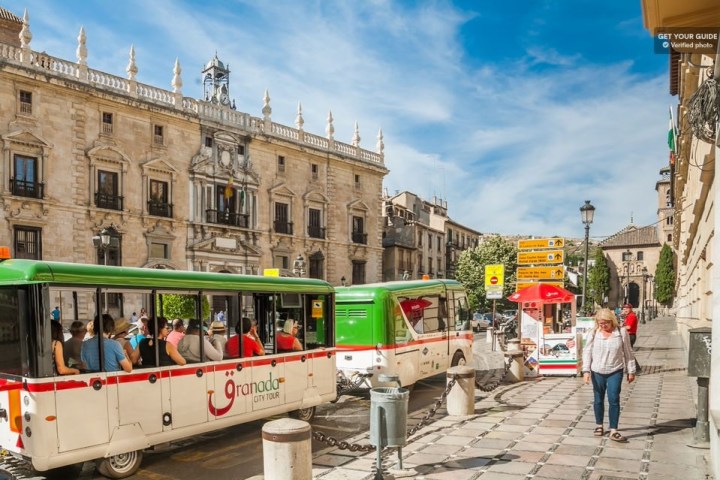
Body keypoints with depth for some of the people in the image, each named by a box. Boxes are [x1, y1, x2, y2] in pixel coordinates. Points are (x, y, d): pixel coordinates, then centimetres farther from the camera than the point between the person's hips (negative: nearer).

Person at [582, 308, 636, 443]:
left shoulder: (621, 332, -4)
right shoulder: (593, 333, -4)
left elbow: (627, 352, 3)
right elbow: (587, 352, -2)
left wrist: (631, 371, 5)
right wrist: (586, 370, -10)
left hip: (615, 372, -1)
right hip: (597, 372, 1)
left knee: (614, 400, -6)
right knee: (598, 400, 12)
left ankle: (613, 431, 0)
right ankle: (599, 425, 29)